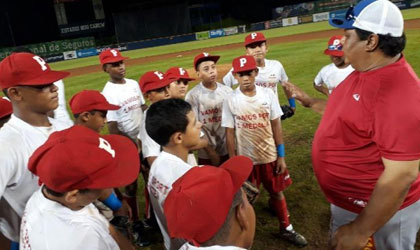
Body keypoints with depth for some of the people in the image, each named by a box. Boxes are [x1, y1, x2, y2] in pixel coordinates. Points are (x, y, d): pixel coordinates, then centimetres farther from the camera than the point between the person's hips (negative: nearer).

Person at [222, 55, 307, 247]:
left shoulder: (268, 95, -6)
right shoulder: (230, 101, -11)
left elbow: (276, 126, -1)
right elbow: (229, 133, -7)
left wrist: (281, 156, -1)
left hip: (270, 155, 2)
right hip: (246, 158, -2)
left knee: (277, 192, 17)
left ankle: (286, 229, 38)